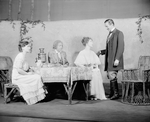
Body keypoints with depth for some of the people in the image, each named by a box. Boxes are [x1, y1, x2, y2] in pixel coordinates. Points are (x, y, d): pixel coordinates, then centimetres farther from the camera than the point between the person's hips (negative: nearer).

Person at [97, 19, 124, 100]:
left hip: (114, 60, -8)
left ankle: (116, 94, -3)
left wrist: (117, 59, -21)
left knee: (112, 76, -11)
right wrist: (101, 52, 13)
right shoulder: (109, 34, 19)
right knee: (110, 76, 7)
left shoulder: (119, 33, -7)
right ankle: (111, 94, 12)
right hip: (109, 60, 8)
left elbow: (121, 48, -14)